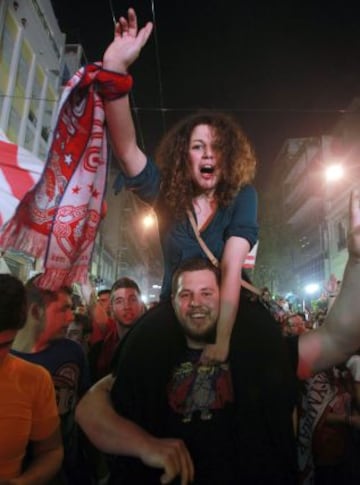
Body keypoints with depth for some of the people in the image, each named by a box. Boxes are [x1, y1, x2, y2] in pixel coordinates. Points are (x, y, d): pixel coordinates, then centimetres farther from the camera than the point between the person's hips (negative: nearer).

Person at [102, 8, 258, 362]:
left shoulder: (241, 197, -15)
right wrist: (114, 69, -39)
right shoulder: (167, 192, -10)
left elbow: (231, 268, -26)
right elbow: (125, 147, -25)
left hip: (226, 313, -1)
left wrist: (222, 340, -36)